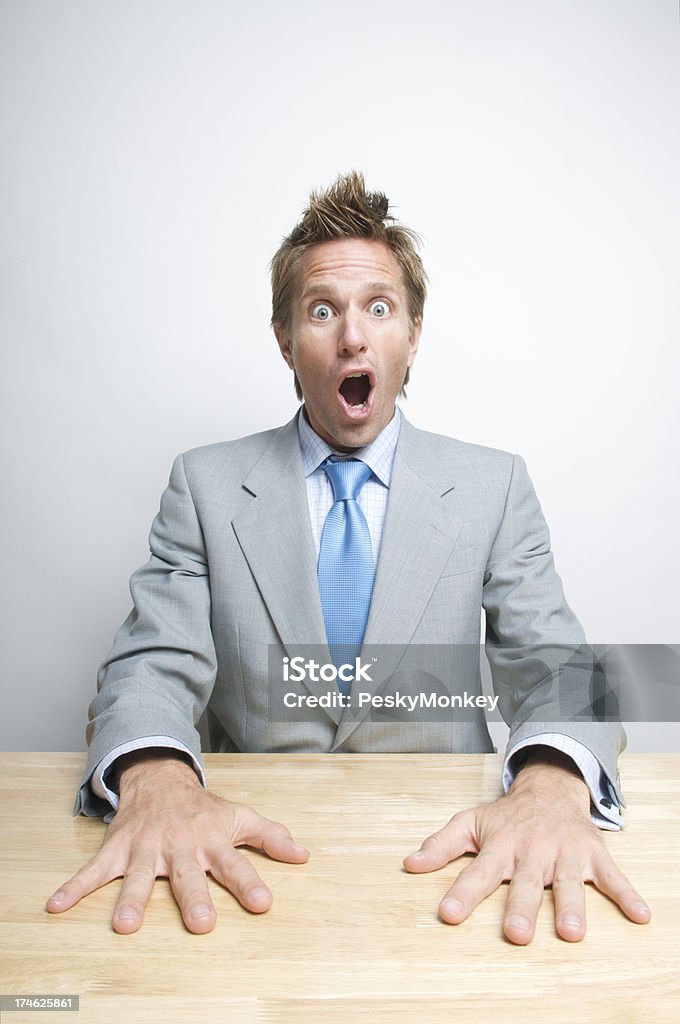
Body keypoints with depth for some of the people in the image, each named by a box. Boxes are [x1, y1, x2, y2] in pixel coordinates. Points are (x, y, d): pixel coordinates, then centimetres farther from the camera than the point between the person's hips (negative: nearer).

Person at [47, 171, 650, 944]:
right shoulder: (205, 484, 0)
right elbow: (153, 665, -6)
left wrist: (553, 783, -27)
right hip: (257, 857, -1)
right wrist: (156, 780, -28)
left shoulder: (493, 488, 1)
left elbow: (554, 669, -5)